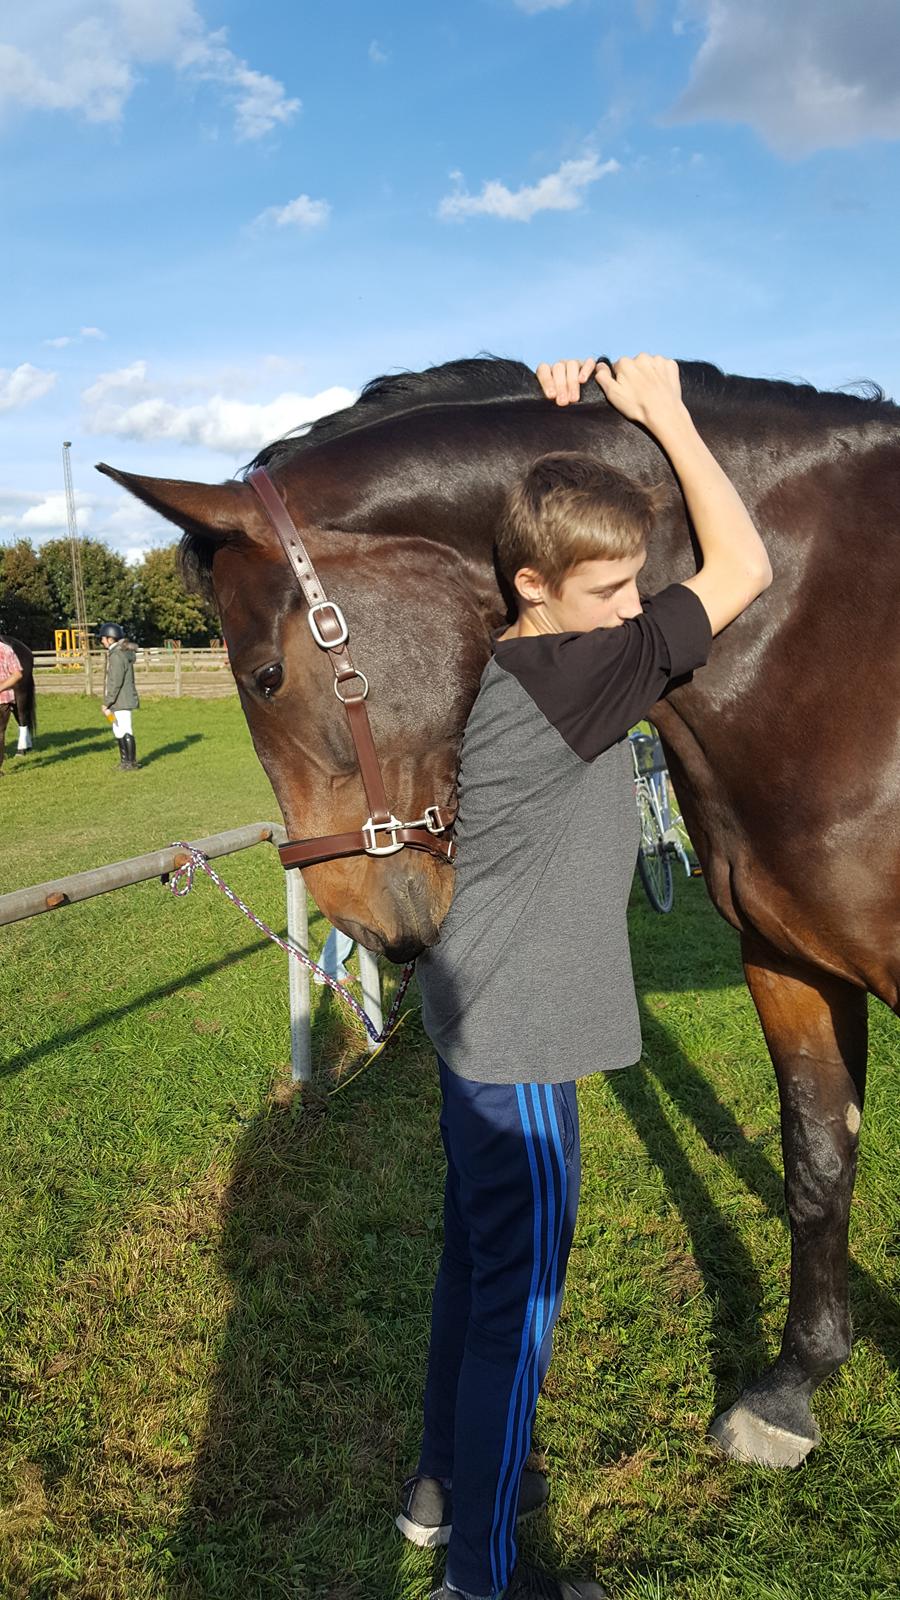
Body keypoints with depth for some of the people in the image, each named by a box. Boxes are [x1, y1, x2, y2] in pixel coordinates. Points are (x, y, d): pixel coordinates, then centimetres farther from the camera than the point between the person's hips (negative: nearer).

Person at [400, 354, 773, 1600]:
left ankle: (448, 1481, 45)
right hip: (519, 1042, -9)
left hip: (478, 1018, 9)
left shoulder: (506, 656, 2)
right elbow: (744, 571, -17)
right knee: (518, 1298, 7)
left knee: (476, 1259, 24)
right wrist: (666, 416, -9)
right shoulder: (574, 675, -23)